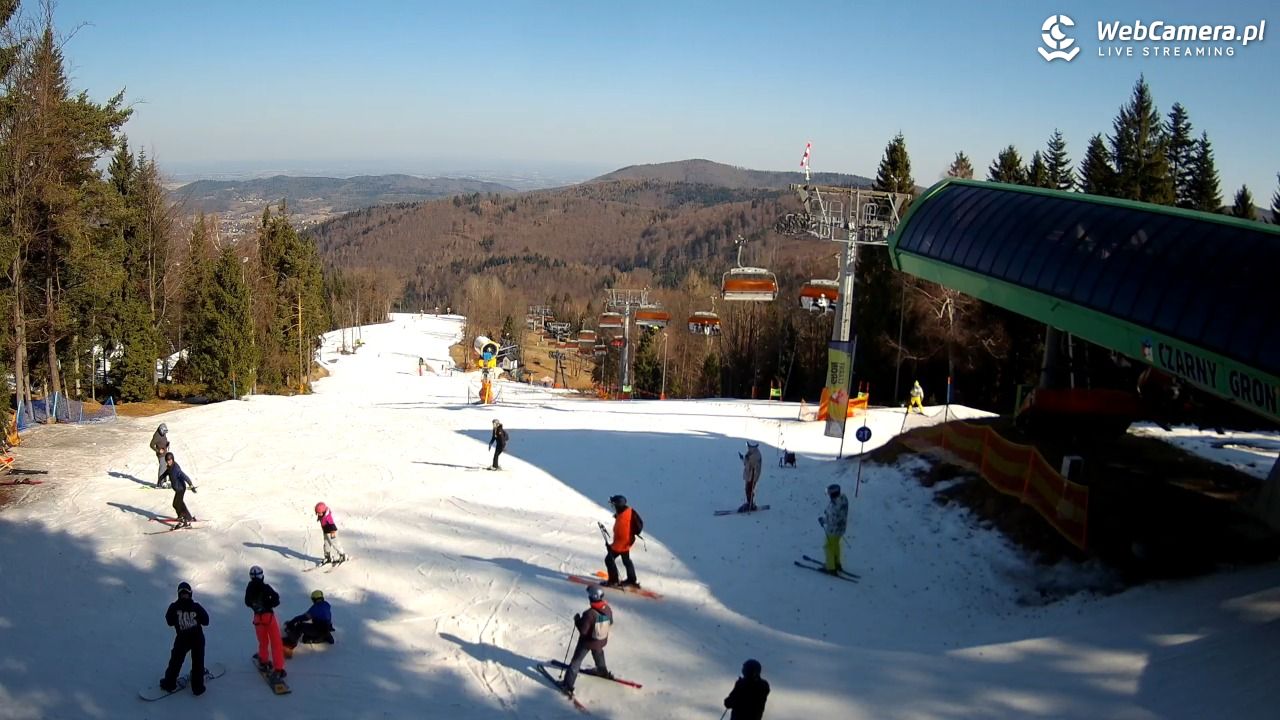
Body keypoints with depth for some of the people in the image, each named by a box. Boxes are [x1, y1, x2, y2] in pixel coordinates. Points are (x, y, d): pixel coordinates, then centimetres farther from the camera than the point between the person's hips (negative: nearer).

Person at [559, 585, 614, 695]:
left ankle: (568, 684, 10)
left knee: (576, 661, 7)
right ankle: (603, 672, 58)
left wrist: (577, 620, -11)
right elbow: (610, 624, 0)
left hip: (587, 642, -6)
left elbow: (583, 630, -25)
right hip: (601, 641, 6)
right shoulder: (608, 609, -16)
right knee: (599, 655, 36)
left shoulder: (589, 614, -34)